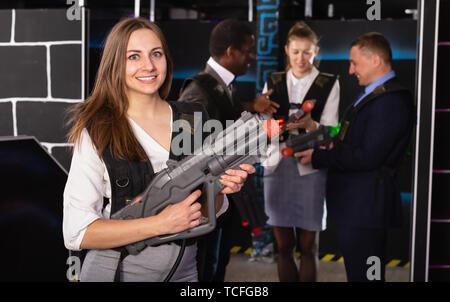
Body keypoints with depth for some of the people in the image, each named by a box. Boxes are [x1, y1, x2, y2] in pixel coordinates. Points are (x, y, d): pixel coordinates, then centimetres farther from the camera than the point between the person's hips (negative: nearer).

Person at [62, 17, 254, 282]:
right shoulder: (96, 131, -12)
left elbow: (206, 211, 8)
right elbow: (76, 233, -17)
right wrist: (160, 224, -24)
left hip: (184, 270, 4)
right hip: (117, 272, -3)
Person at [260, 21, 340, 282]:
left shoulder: (329, 84, 5)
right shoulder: (274, 82, 14)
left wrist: (310, 124, -21)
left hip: (310, 169, -3)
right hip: (277, 165, 3)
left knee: (308, 246, 0)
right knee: (284, 246, 6)